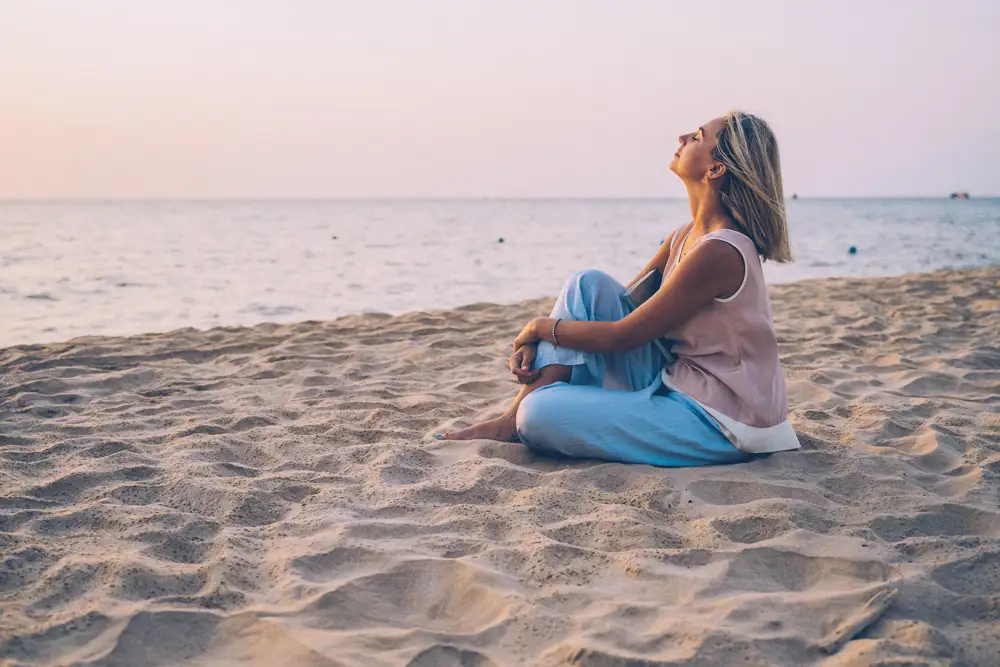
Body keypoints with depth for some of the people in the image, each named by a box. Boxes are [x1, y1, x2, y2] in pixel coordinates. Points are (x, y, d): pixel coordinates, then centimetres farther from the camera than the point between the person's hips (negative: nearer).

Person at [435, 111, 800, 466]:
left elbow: (620, 337, -18)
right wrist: (535, 341, -2)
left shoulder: (719, 252, -23)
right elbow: (620, 303, 11)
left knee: (541, 415, -26)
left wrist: (541, 326, -3)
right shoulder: (688, 235, 7)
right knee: (590, 285, -1)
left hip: (716, 426, -9)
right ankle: (515, 417, -2)